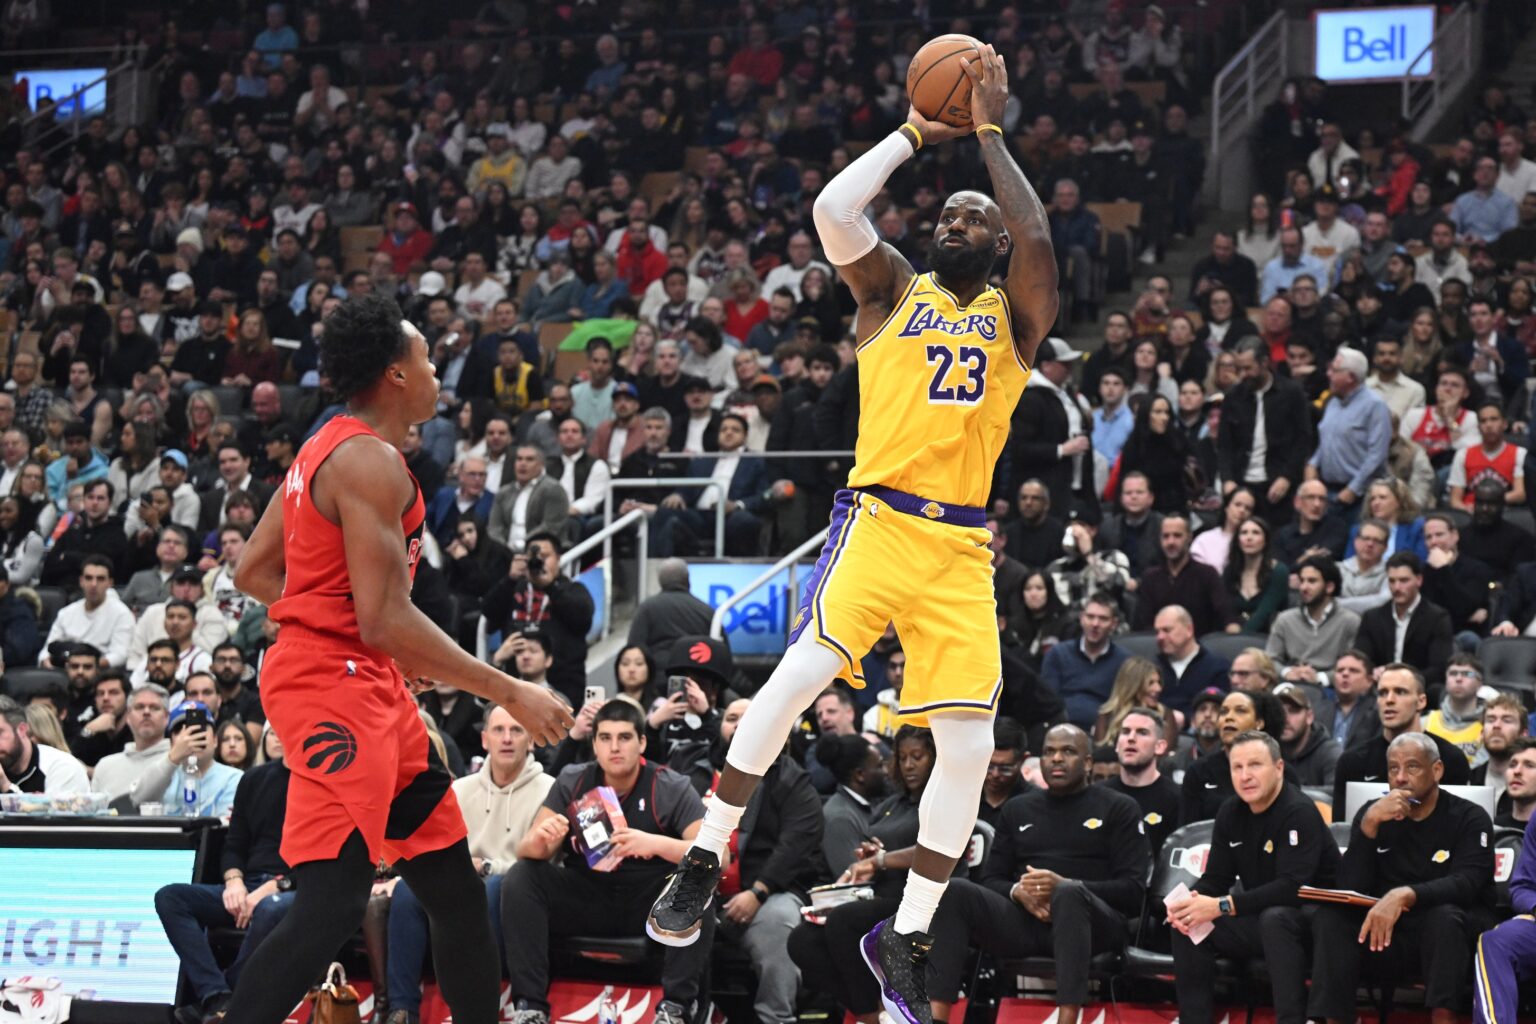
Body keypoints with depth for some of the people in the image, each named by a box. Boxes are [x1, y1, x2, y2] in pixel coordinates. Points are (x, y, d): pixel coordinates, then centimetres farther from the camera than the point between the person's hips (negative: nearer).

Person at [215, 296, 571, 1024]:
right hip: (335, 685, -11)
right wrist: (511, 694, -18)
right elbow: (386, 620, -22)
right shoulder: (372, 462, -16)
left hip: (370, 686, 11)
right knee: (331, 904, -17)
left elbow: (254, 571, 19)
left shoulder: (328, 447, 14)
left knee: (455, 889, 13)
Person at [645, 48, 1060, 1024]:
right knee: (800, 674, -24)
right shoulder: (894, 291, 12)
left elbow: (1037, 239, -8)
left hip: (961, 548, 2)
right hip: (878, 521, -2)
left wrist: (990, 131, -2)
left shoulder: (1013, 317, 12)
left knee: (971, 744, -4)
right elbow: (834, 209, -6)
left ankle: (904, 940, 9)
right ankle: (704, 863, -12)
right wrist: (916, 135, 2)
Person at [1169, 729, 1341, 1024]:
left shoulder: (1298, 813, -20)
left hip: (1309, 917, -7)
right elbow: (1215, 879, 5)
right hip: (1259, 919, 7)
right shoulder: (1230, 814, 4)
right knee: (1187, 925, -9)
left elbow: (1292, 887, -29)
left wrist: (1222, 906, -33)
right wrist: (1189, 903, -20)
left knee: (1274, 918, -37)